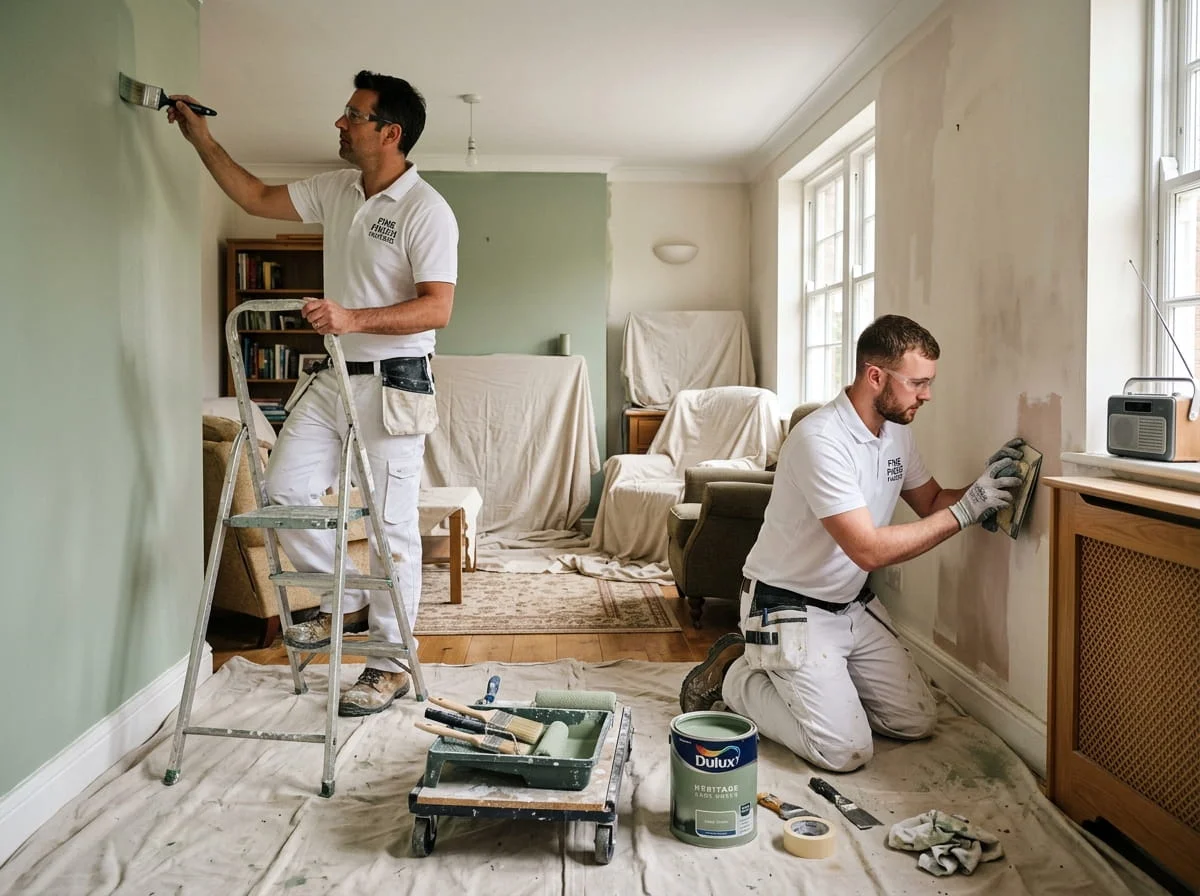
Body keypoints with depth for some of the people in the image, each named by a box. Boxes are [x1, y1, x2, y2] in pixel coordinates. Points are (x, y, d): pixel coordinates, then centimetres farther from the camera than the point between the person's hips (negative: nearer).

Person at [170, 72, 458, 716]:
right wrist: (200, 138, 19)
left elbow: (438, 308, -21)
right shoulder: (335, 191, 10)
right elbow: (257, 199, 22)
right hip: (335, 376, 8)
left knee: (392, 523, -1)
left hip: (392, 384, -7)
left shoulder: (426, 211, -13)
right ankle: (343, 597, 22)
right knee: (285, 488, 1)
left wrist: (354, 318, -30)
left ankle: (390, 665, 11)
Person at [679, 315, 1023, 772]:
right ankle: (735, 677, 6)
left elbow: (931, 502, 14)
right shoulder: (821, 439, -27)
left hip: (852, 605, 9)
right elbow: (869, 549, -30)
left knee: (916, 722, 8)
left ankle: (793, 676, 19)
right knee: (846, 751, -14)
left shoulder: (897, 433, 1)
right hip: (788, 608, -9)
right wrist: (965, 510, -26)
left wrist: (980, 489, -7)